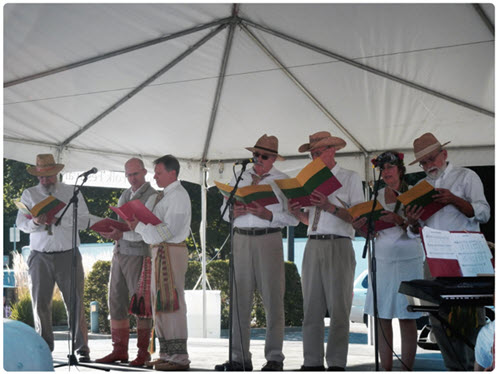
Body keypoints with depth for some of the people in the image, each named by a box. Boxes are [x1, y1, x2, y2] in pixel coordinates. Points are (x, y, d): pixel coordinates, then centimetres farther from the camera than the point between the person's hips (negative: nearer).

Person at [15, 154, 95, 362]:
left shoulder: (72, 193, 7)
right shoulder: (29, 194, 10)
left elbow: (84, 221, -2)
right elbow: (21, 223, 3)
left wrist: (59, 220, -16)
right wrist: (35, 222, -18)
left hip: (68, 255, -1)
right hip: (40, 256, 2)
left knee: (75, 302, -3)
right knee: (40, 304, 2)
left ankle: (82, 349, 1)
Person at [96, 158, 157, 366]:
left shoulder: (153, 197, -7)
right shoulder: (124, 196, 17)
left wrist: (123, 234, -26)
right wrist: (110, 231, 0)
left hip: (138, 255, -7)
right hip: (119, 253, 7)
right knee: (116, 302, 7)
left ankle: (143, 352, 5)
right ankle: (119, 350, 15)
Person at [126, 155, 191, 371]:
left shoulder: (178, 195, -11)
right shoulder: (161, 197, 18)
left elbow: (169, 230, -19)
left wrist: (140, 226, -15)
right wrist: (136, 224, -1)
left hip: (171, 251, -10)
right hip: (159, 251, 10)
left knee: (171, 303, -9)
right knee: (159, 304, 13)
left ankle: (179, 357, -4)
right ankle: (166, 354, 22)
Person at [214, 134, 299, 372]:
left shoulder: (284, 181, 6)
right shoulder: (239, 178, 17)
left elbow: (293, 218, -2)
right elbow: (224, 210, 15)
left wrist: (267, 214, -16)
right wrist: (234, 211, -7)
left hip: (269, 239, -3)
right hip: (241, 239, 3)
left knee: (273, 299, -4)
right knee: (240, 299, 3)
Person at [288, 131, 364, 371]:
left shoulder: (350, 178, 5)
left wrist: (330, 207, -17)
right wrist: (297, 212, -1)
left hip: (338, 246, -5)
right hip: (313, 246, 5)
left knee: (338, 308, -6)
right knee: (311, 307, 4)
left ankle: (336, 364, -2)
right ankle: (312, 362, 8)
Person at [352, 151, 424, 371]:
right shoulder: (377, 196, 11)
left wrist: (399, 220, -23)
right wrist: (360, 228, -7)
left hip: (408, 261, -4)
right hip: (381, 260, 4)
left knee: (407, 318, -3)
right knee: (382, 318, 3)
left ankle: (407, 370, 1)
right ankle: (386, 369, 9)